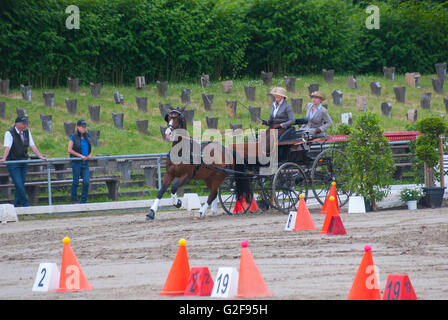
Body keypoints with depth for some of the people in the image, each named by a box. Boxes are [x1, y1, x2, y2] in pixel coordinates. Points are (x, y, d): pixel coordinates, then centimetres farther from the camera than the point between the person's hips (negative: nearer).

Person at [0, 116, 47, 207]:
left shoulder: (27, 132, 6)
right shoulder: (9, 133, -12)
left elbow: (32, 146, 8)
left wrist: (40, 156, 3)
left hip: (23, 162, 6)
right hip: (13, 163, -6)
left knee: (21, 184, 5)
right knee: (19, 185, -11)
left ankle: (17, 205, 13)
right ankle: (26, 204, -6)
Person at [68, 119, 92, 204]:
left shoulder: (87, 137, 8)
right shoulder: (73, 137, -7)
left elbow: (90, 147, 21)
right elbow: (69, 150, -9)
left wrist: (90, 155, 0)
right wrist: (80, 155, -14)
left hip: (85, 162, 4)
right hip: (76, 163, -4)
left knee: (86, 182, -2)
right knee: (76, 181, 4)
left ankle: (83, 201, 6)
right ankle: (73, 199, 20)